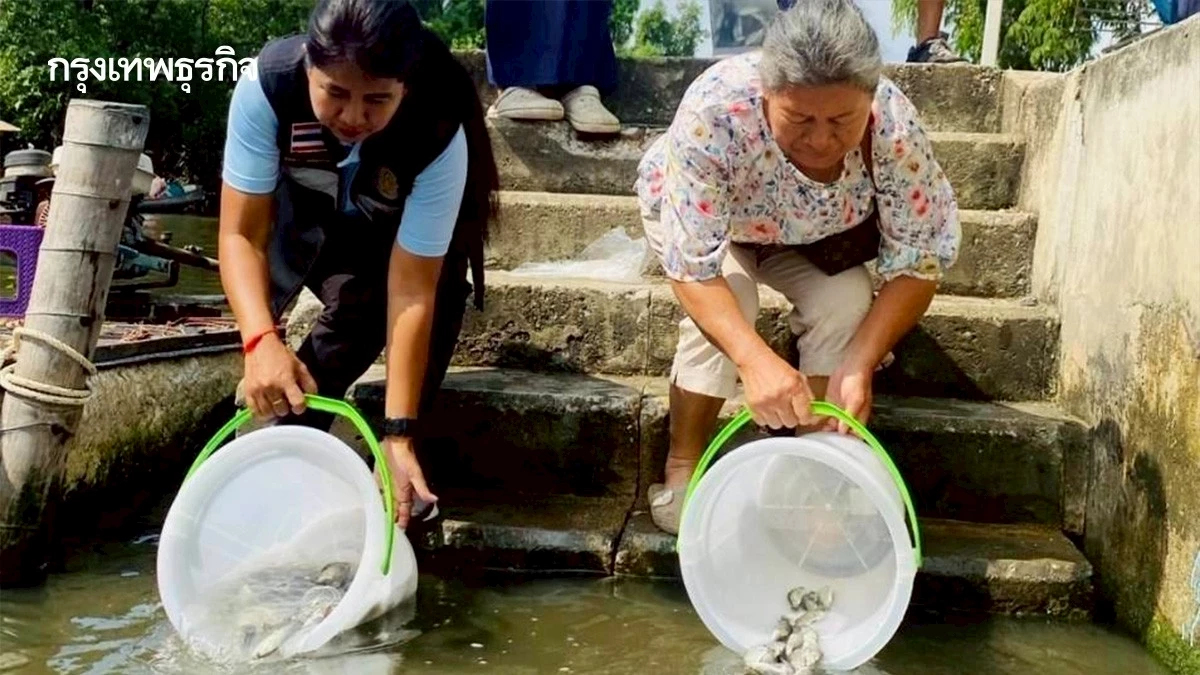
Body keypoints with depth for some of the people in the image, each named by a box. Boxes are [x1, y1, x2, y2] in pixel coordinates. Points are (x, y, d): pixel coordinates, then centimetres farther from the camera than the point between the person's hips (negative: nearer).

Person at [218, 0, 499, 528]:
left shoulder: (439, 137, -39)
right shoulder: (266, 85, -37)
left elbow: (412, 292, -37)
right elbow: (240, 232, -35)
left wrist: (398, 433, -42)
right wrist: (261, 341, -53)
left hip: (404, 236, 0)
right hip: (305, 216, 0)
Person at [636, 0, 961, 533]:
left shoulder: (894, 127, -34)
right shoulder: (715, 111, -42)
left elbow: (919, 260, -25)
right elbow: (693, 265, -39)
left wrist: (859, 363, -39)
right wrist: (756, 361, -55)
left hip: (810, 232, 2)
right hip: (694, 217, -2)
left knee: (845, 305, -22)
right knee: (726, 304, -28)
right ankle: (682, 464, -7)